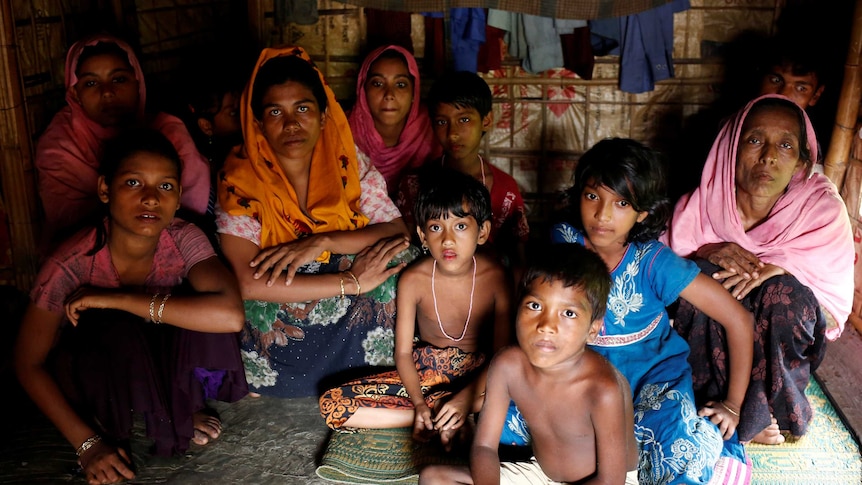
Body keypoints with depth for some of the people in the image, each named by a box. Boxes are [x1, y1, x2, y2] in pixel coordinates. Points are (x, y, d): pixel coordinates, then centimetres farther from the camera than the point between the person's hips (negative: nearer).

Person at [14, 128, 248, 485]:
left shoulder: (183, 240, -23)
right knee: (120, 329, -35)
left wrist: (114, 298, -37)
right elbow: (29, 364, -16)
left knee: (196, 305, -28)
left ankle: (181, 406, -2)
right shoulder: (70, 267, -27)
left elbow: (230, 315, -40)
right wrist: (87, 443, -22)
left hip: (161, 361, 2)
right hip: (91, 371, -2)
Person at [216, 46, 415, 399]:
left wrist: (322, 242, -25)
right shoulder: (240, 182, -13)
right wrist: (351, 282, -27)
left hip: (361, 322, 1)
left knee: (406, 260, -20)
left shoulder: (350, 166, -4)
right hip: (278, 330, -1)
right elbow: (247, 283, -25)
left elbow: (399, 234, -11)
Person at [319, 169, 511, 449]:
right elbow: (403, 352, -9)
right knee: (332, 405, -17)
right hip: (424, 371, 1)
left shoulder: (496, 278, -17)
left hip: (479, 373, -1)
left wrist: (465, 398, -29)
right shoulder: (413, 280, -15)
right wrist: (419, 403, -25)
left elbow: (501, 353, -15)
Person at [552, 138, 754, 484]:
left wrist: (733, 403, -12)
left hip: (653, 372, -3)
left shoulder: (652, 261, -24)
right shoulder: (564, 239, -15)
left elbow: (738, 319, -18)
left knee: (685, 451, -32)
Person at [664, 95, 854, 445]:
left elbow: (837, 292, -13)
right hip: (706, 335, 0)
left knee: (786, 290, -30)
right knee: (708, 273, -28)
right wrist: (708, 253, -29)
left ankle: (746, 415, -13)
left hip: (784, 339, 0)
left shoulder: (822, 208, -14)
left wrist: (780, 265, -30)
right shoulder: (699, 208, -15)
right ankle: (752, 417, -18)